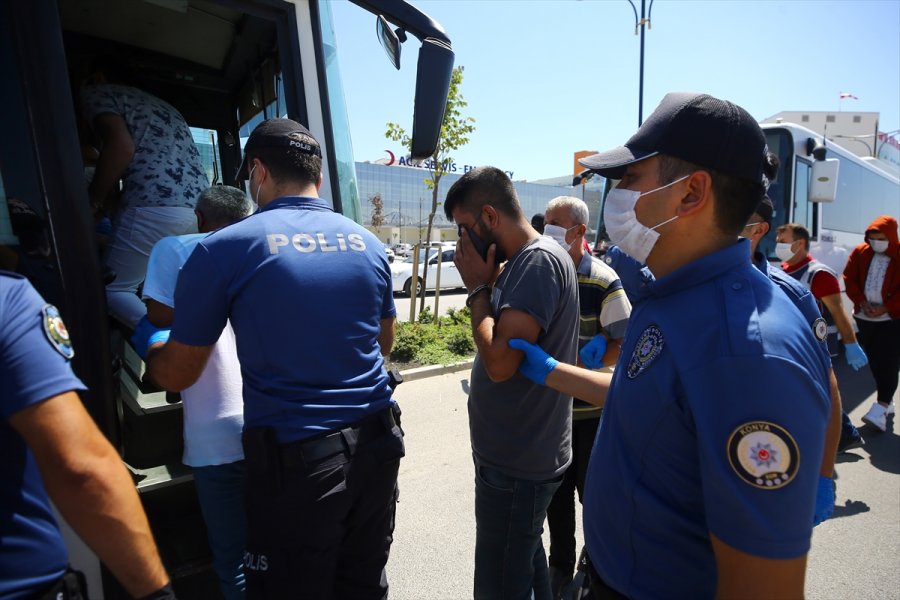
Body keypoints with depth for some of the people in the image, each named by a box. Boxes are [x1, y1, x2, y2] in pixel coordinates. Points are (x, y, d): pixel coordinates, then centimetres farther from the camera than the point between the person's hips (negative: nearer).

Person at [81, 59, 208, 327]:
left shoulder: (96, 92, 11)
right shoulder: (158, 104, 34)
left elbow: (121, 147, -8)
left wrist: (93, 200, 4)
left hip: (155, 208, -7)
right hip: (201, 209, 7)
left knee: (112, 289, 7)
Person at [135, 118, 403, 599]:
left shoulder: (224, 249, -9)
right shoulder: (368, 244, 4)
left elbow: (176, 375, 1)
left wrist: (150, 339, 23)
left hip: (295, 460, -4)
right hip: (376, 446, 5)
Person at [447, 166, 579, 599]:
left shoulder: (539, 260, -21)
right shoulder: (524, 262, 9)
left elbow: (499, 361, -27)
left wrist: (477, 288, -18)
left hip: (515, 466, -9)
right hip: (515, 455, 9)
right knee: (525, 565, 26)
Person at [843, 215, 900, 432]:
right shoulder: (860, 252, 2)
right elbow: (849, 279, 4)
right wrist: (862, 302, -7)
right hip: (864, 317, 4)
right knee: (874, 361, 13)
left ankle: (880, 409, -10)